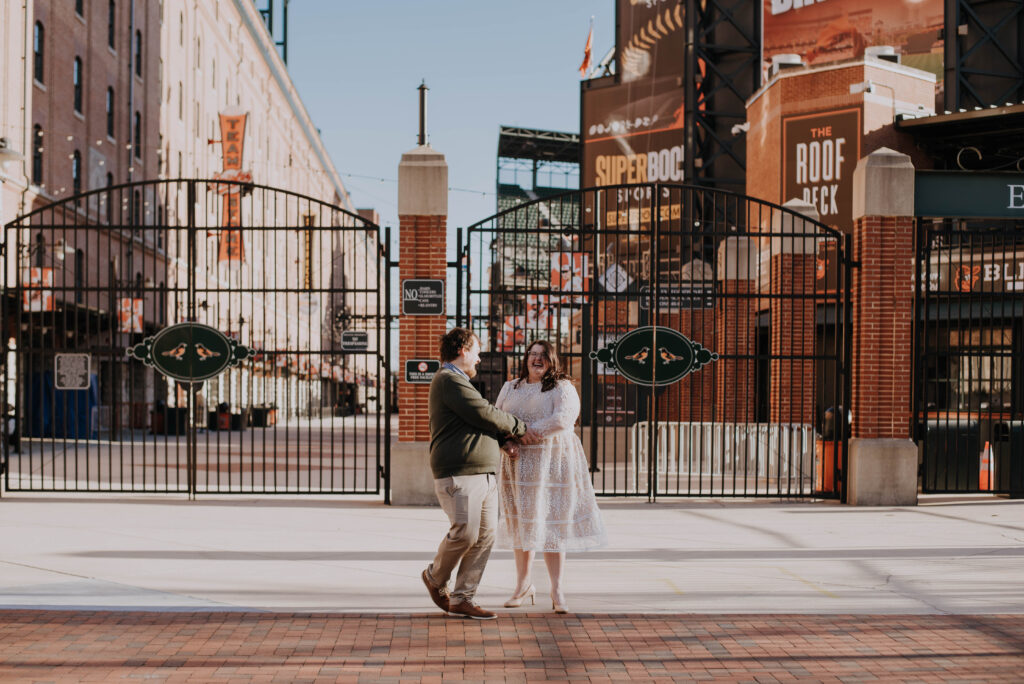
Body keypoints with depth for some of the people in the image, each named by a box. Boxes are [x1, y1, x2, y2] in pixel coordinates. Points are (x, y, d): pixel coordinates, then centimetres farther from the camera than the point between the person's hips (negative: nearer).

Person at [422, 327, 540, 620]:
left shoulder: (458, 382, 26)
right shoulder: (449, 381, -8)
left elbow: (482, 422, 30)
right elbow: (485, 415, -13)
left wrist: (505, 439, 12)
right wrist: (519, 428, 0)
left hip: (484, 473, 10)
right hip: (458, 474, -10)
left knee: (485, 536, 3)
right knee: (465, 533, -14)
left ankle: (462, 598, 6)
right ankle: (435, 577, 11)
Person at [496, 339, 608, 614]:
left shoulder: (562, 388, -2)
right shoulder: (511, 388, 14)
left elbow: (563, 419, -17)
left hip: (552, 464, -4)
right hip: (519, 465, 4)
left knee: (550, 524, -4)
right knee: (521, 523, 6)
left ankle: (556, 591, 0)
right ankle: (523, 585, 18)